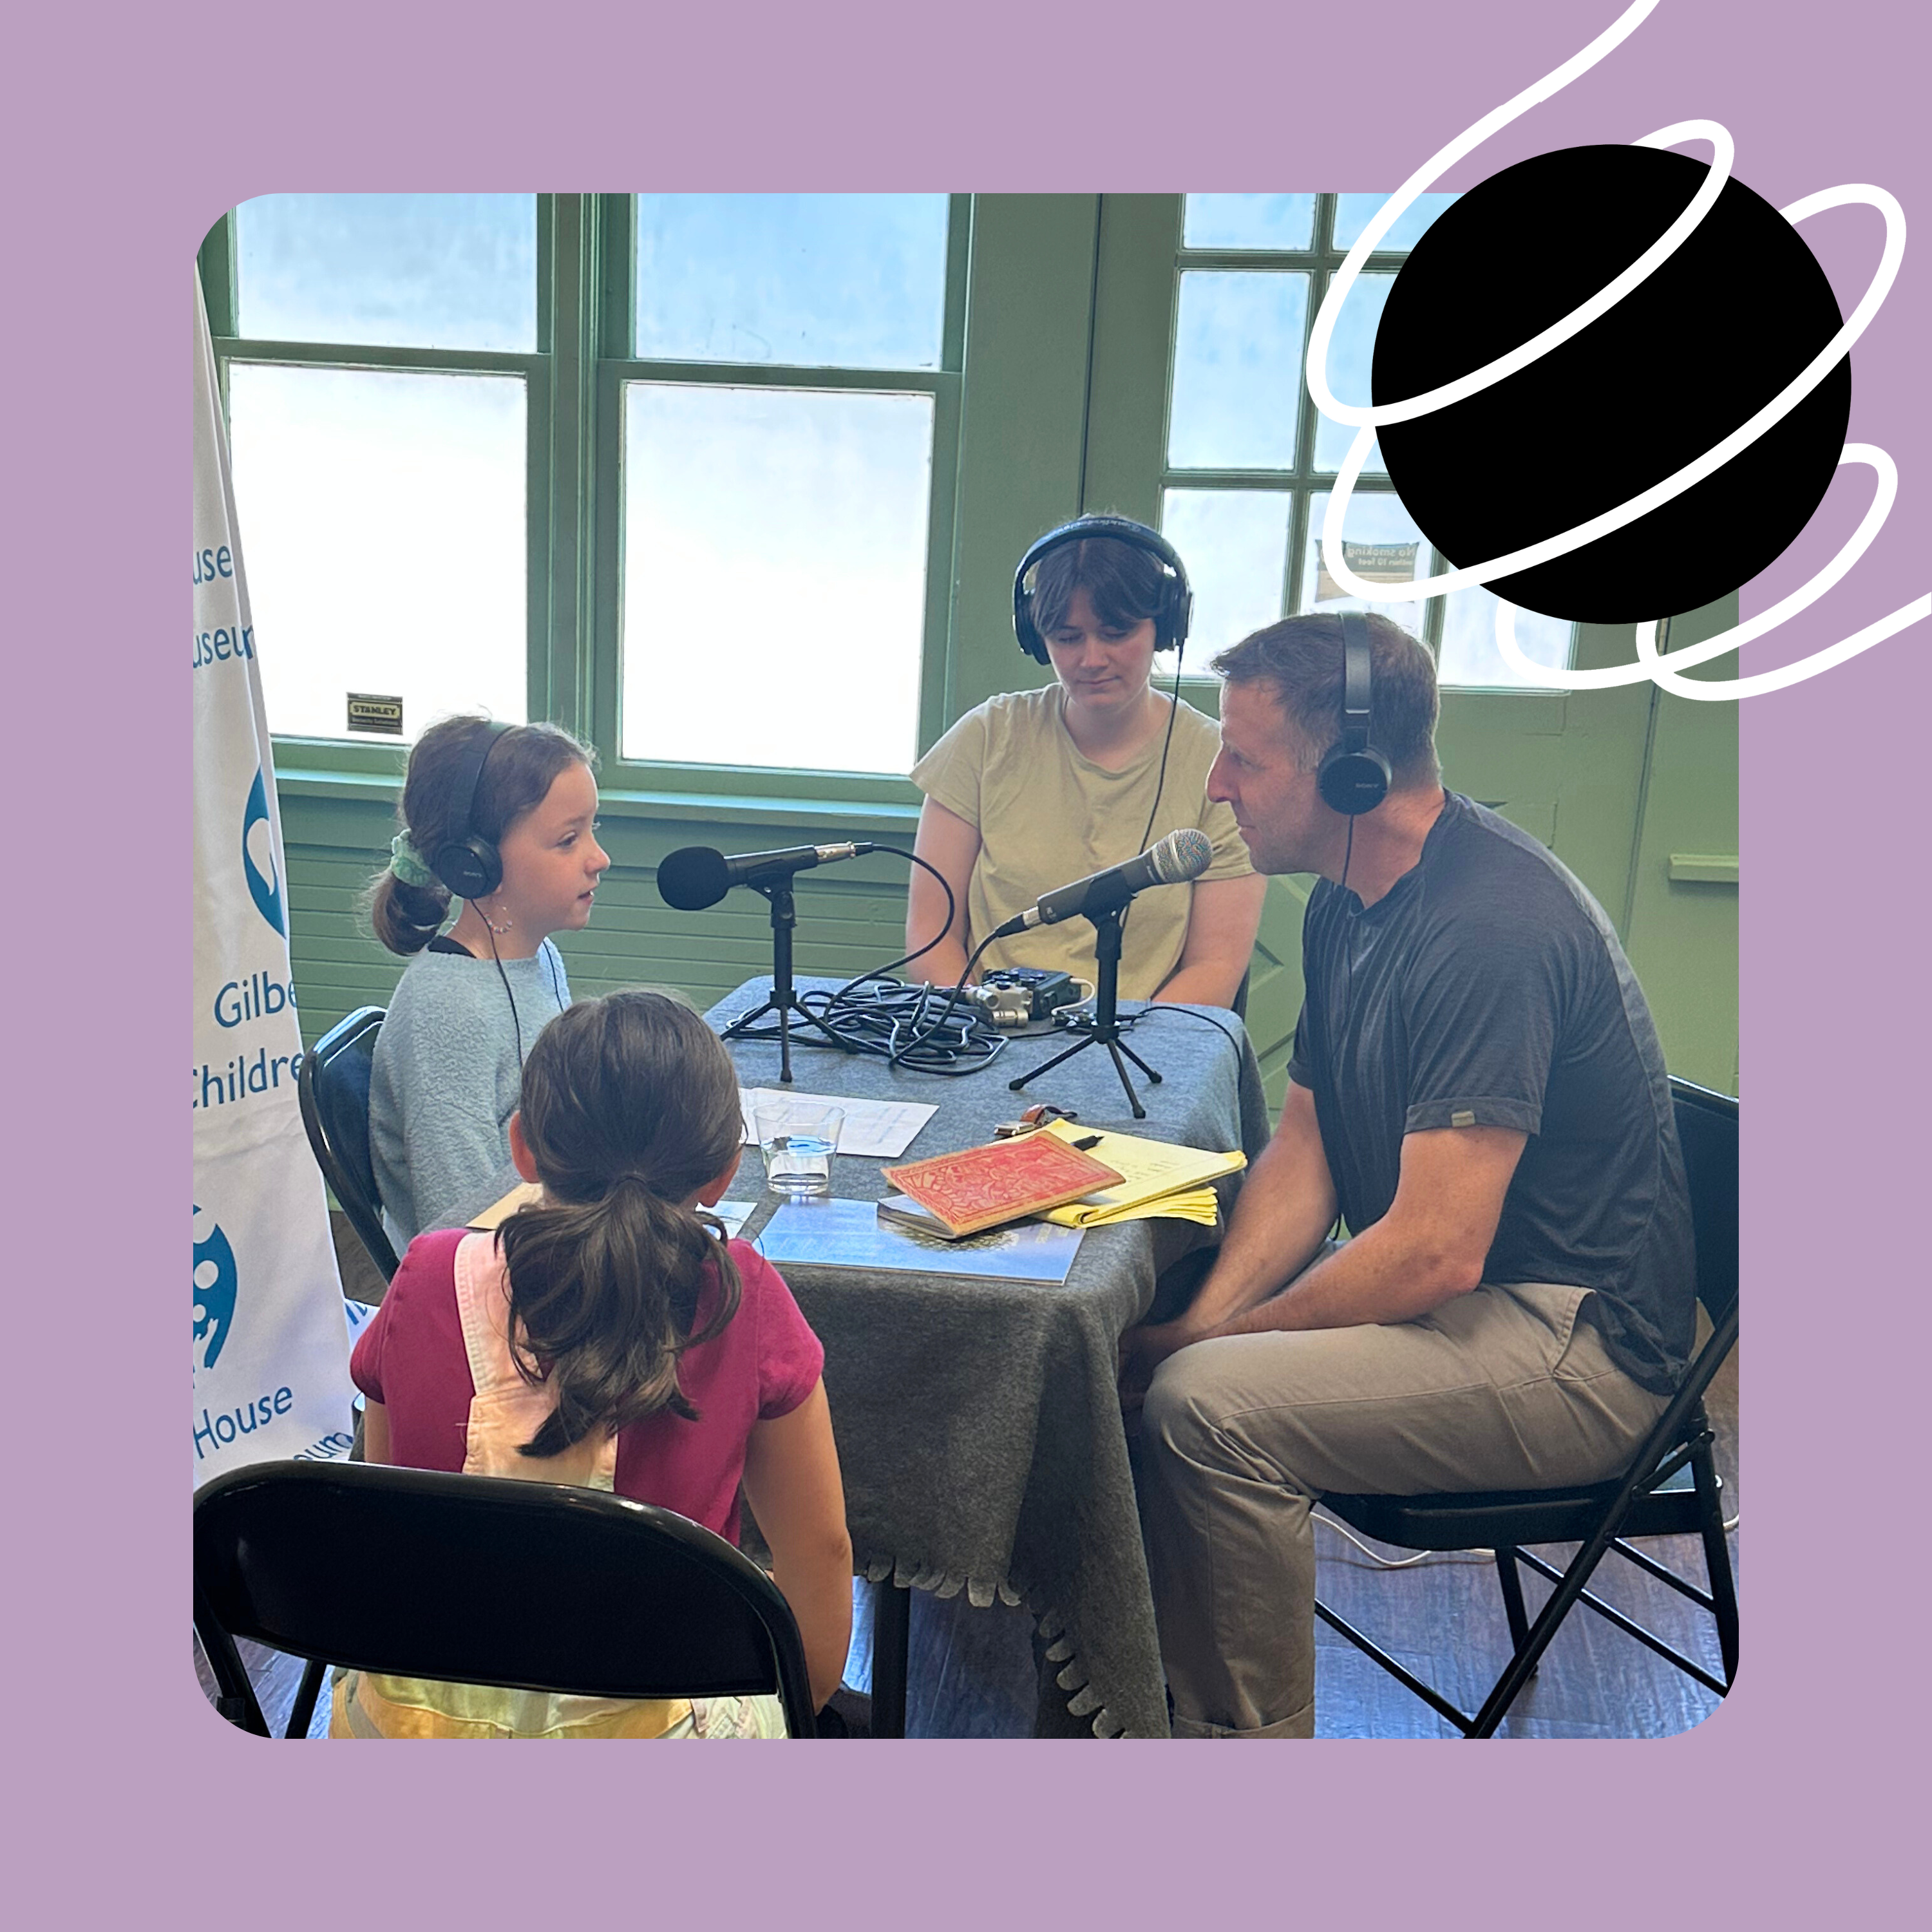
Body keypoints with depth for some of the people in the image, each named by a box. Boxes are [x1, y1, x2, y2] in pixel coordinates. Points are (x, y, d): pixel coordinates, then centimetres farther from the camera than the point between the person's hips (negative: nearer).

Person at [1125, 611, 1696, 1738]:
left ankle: (1243, 1733, -6)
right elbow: (1306, 1144, 9)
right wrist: (1214, 1311, -8)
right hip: (1450, 1300, 9)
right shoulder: (1348, 904, 6)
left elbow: (1436, 1254, -28)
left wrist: (1214, 1343, -17)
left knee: (1206, 1403, -27)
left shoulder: (1490, 927, -25)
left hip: (1577, 1348, -9)